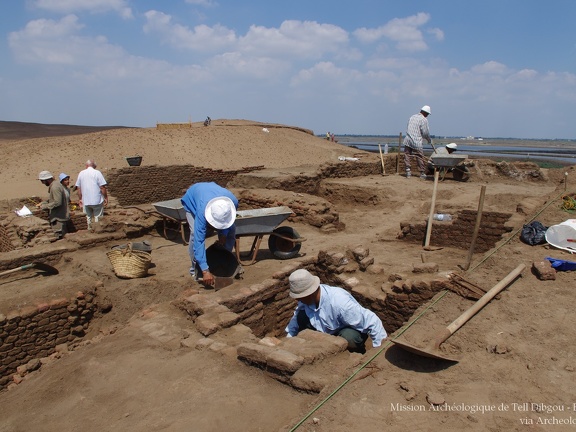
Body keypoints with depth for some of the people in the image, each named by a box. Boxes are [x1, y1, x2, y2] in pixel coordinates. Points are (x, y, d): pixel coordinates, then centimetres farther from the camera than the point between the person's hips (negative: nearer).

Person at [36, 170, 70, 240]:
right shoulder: (55, 184, 13)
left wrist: (44, 206, -15)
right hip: (61, 216, 10)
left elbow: (57, 202, -25)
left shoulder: (55, 187, -19)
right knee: (63, 237, 14)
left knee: (59, 238, -7)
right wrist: (42, 203, 13)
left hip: (59, 218, -10)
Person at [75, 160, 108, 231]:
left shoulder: (81, 173, 5)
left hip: (86, 201, 4)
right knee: (98, 217, 6)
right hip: (97, 201, -4)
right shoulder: (97, 173, -8)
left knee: (89, 217, 18)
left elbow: (78, 188, 8)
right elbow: (102, 187, -12)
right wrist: (106, 198, -4)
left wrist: (80, 199, 17)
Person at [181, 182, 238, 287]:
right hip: (192, 201, -4)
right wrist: (205, 271, -51)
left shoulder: (233, 202, -38)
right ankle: (195, 268, -4)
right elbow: (199, 240, -48)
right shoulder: (202, 211, -47)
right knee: (196, 234, -24)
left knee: (231, 230, -7)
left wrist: (224, 234, -15)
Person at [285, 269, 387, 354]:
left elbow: (371, 321, -34)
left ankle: (358, 350, -5)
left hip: (352, 331, -5)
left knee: (348, 337, -40)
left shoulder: (338, 302, -40)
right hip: (327, 330, 5)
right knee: (301, 316, -16)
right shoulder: (307, 298, -19)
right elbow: (295, 319, 4)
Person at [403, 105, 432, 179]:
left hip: (407, 140, 5)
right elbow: (425, 132, -5)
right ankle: (422, 173, 11)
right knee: (420, 158, 4)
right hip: (416, 143, -5)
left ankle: (408, 172, 6)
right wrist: (429, 140, 13)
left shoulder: (412, 117, 14)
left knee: (407, 156, 8)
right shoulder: (424, 120, -4)